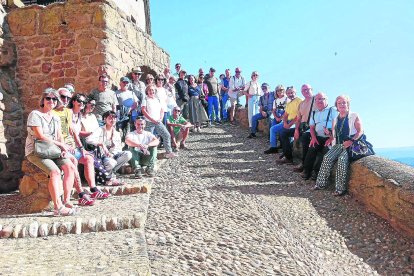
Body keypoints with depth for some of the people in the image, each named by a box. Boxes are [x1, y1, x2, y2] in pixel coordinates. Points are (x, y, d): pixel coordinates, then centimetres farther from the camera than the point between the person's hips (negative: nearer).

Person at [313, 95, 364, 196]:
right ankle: (321, 183, -12)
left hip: (350, 144, -5)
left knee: (342, 159, -31)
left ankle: (341, 188, -26)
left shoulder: (354, 116, 2)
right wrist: (330, 138, 5)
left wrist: (351, 140, -20)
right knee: (327, 158, -19)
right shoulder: (336, 119, 20)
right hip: (338, 144, 5)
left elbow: (360, 131, -5)